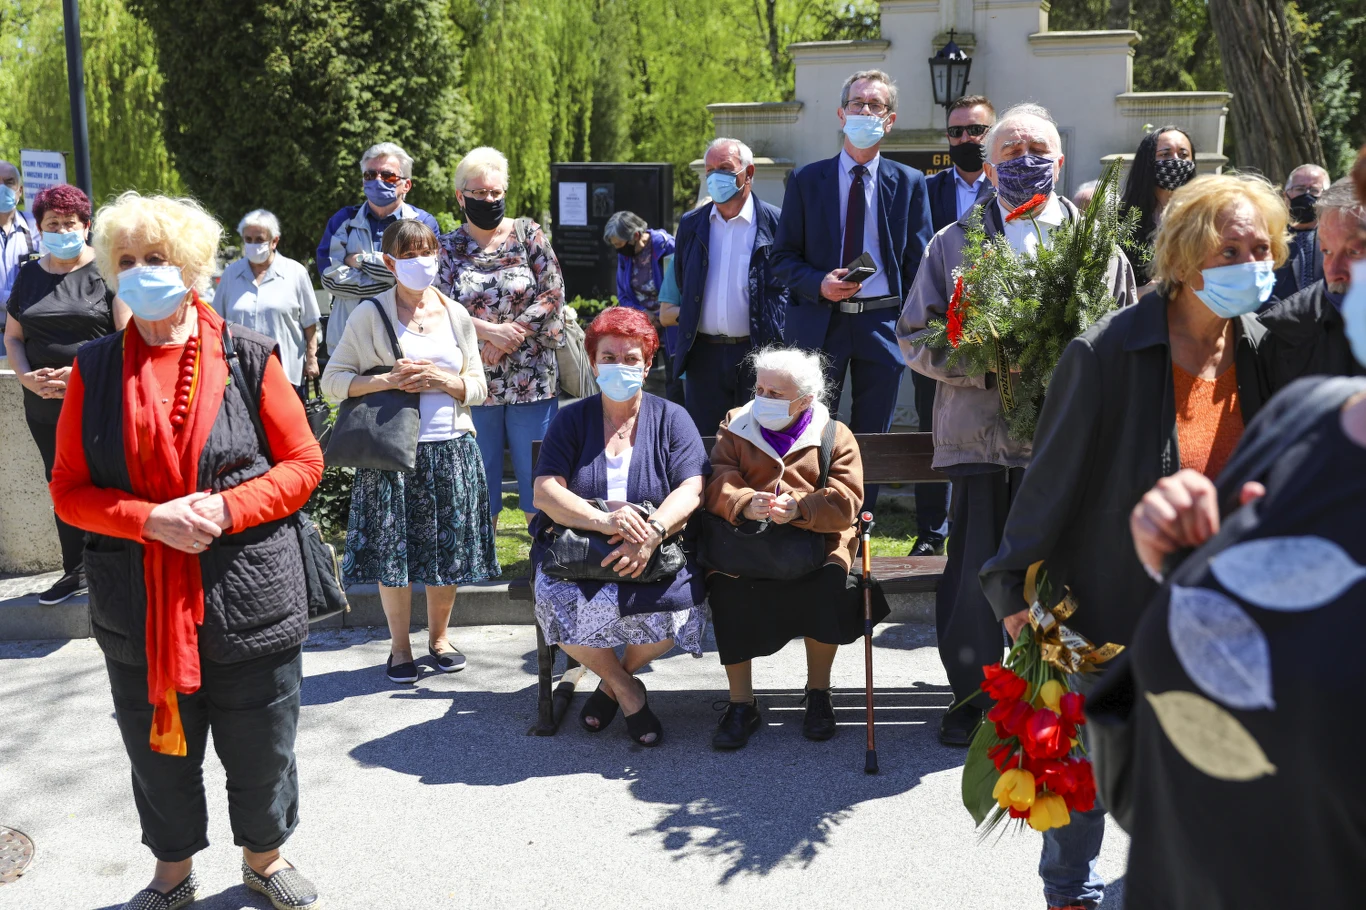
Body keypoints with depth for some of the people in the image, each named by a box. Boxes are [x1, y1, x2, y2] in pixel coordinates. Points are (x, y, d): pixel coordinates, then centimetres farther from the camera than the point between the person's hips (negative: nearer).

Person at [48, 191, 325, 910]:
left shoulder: (248, 357, -3)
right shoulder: (95, 368, 1)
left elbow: (303, 464, -2)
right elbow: (69, 491, 1)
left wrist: (224, 508, -18)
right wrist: (150, 519, -17)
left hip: (249, 601, -1)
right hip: (140, 608, 2)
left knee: (261, 749, 13)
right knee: (159, 751, 18)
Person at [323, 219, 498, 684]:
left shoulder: (456, 314, 9)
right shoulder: (370, 314, 0)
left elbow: (478, 388, 9)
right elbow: (333, 379, -2)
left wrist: (442, 379, -10)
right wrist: (387, 380, -16)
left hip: (451, 449, 3)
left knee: (448, 547, 8)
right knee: (393, 549, 3)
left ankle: (439, 636, 28)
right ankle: (400, 646, 21)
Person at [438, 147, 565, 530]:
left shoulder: (529, 234, 4)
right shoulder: (447, 248, 6)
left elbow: (553, 294, -3)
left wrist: (510, 336, -12)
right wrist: (490, 331, -16)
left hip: (531, 380, -1)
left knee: (537, 475, 3)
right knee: (477, 479, 7)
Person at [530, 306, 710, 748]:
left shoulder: (671, 418, 8)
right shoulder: (571, 420, 9)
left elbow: (691, 490, -5)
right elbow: (545, 492, -5)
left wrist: (652, 532, -26)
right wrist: (603, 519, -24)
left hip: (659, 552, 0)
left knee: (679, 603, -30)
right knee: (557, 601, -30)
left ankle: (615, 679, 4)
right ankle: (628, 692, -3)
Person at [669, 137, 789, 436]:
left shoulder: (775, 223, -3)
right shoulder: (691, 224, 10)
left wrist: (781, 351, -4)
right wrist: (685, 344, 14)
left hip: (759, 352, -3)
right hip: (704, 353, 3)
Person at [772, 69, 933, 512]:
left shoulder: (909, 183, 6)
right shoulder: (806, 180, 4)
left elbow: (919, 262, 7)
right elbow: (782, 257, 4)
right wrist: (819, 284, -15)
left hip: (882, 323, 1)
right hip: (818, 323, -1)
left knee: (872, 438, 8)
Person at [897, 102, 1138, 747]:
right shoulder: (953, 244, 10)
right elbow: (915, 339, 7)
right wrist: (987, 367, -9)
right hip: (979, 433, 0)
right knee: (974, 570, 0)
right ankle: (971, 698, 17)